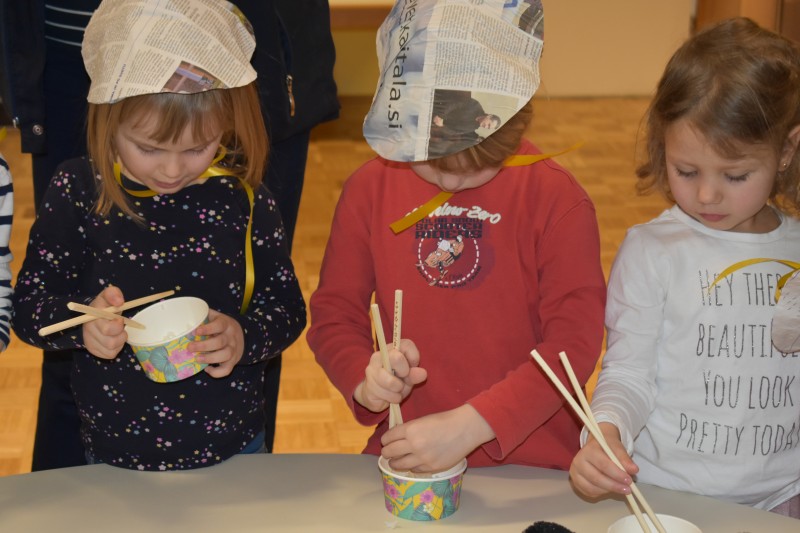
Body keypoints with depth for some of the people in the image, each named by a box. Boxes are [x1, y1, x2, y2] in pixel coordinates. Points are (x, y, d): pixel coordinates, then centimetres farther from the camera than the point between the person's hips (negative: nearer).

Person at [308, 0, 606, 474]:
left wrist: (472, 424, -19)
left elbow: (575, 339, -12)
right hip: (402, 456, 2)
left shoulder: (557, 198, -7)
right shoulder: (370, 189, 2)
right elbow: (333, 312, 8)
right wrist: (364, 378, -13)